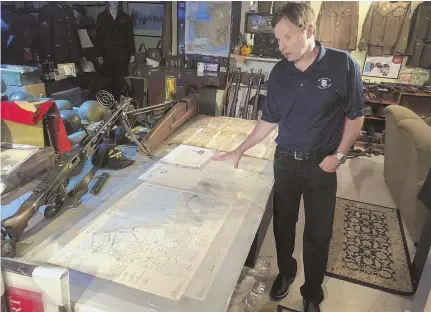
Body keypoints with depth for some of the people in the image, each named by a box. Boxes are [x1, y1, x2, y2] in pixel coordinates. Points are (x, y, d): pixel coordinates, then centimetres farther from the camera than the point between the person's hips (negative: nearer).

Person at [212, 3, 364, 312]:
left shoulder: (343, 64, -12)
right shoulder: (279, 72, -2)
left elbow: (355, 115, -4)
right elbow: (269, 120, 6)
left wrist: (339, 155, -11)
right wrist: (240, 150, 3)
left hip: (321, 164, -3)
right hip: (284, 161, 3)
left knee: (318, 234, 9)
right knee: (283, 223, 16)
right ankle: (285, 272, 42)